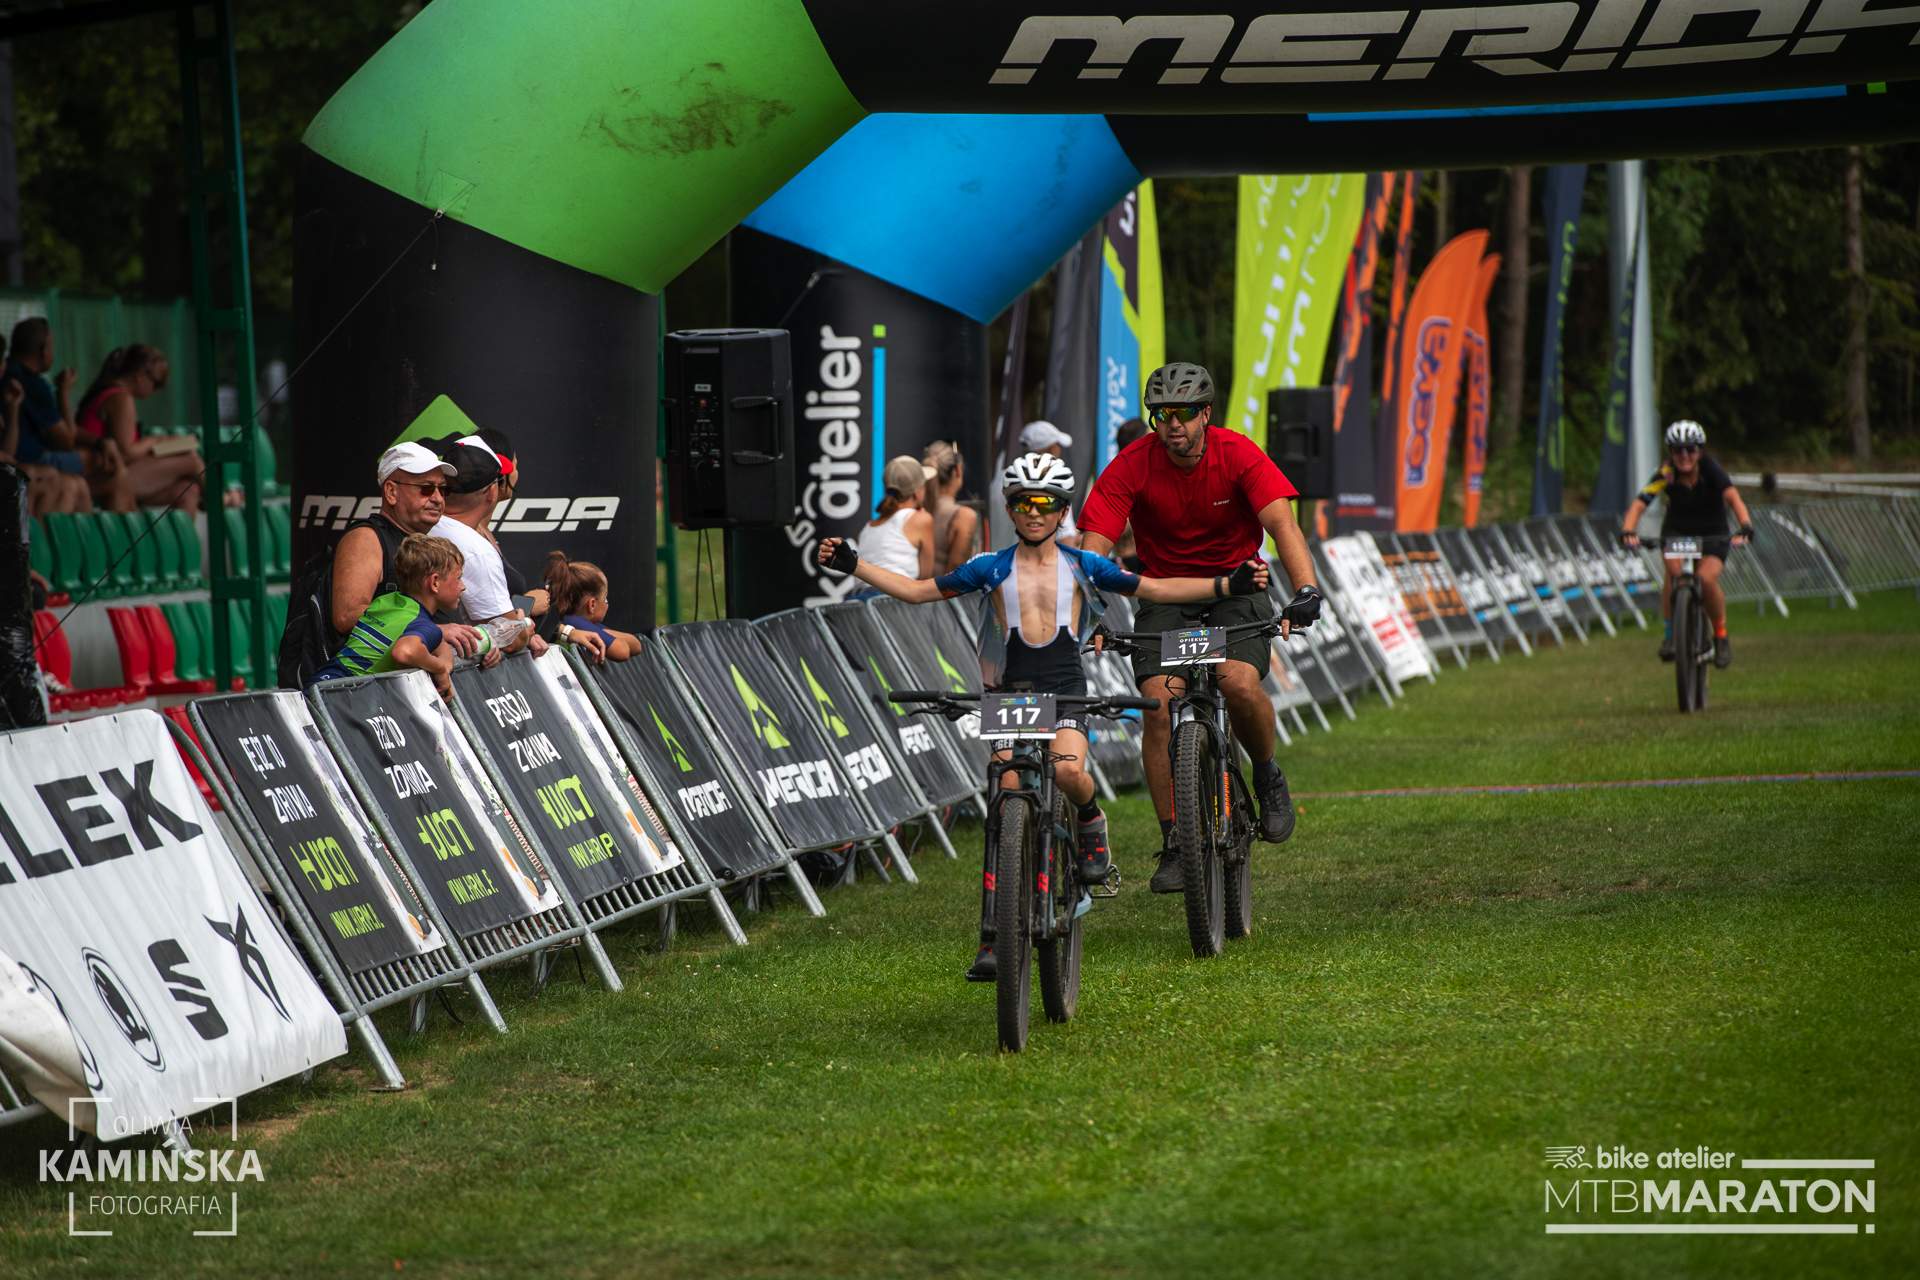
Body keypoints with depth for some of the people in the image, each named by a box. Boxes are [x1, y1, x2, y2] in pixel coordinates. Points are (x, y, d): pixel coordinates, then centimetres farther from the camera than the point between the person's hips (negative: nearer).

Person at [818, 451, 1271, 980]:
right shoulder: (991, 568, 7)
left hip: (1065, 685, -1)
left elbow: (1156, 588, 9)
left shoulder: (1082, 566, 7)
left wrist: (1228, 585, 0)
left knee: (1068, 771, -32)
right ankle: (993, 939, -6)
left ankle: (1091, 823, 6)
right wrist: (853, 565, -1)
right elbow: (917, 591, 9)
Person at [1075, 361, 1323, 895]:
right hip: (1165, 594, 1)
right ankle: (1175, 845, -8)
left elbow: (1281, 523, -28)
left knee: (1240, 685, -28)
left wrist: (1305, 589, -45)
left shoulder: (1239, 454, -17)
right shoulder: (1132, 465, -16)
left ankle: (1268, 776, 3)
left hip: (1236, 590, -1)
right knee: (1159, 705, -18)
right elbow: (1094, 546, -21)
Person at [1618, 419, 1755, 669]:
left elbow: (1733, 497, -38)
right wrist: (1627, 531, -49)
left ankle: (1721, 636, -1)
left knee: (1707, 578, -25)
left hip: (1712, 534, -1)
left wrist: (1746, 528, -57)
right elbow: (1639, 504, -30)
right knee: (1674, 570, -29)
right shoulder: (1666, 474, -21)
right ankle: (1670, 634, -13)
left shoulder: (1711, 470, -24)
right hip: (1677, 530, 1)